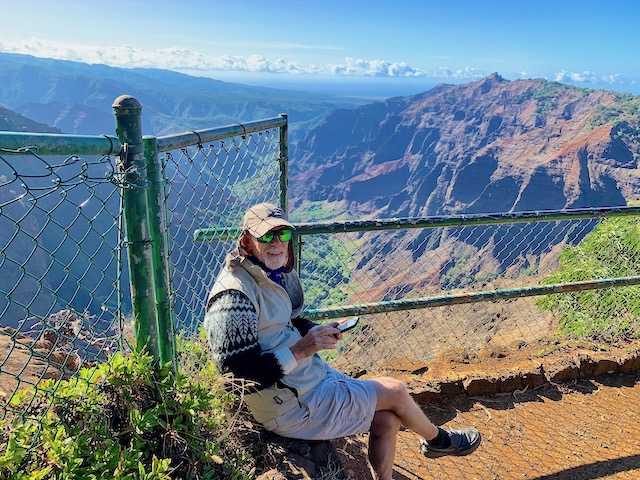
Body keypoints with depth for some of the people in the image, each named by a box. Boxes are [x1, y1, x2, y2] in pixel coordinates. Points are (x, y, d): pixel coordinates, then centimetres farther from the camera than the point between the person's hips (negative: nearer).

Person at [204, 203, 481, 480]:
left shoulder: (277, 274, 4)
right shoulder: (234, 297, -25)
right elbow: (238, 374, -27)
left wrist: (316, 333, -3)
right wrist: (300, 351, -28)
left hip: (313, 374, 8)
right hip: (294, 407, -8)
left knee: (387, 420, 6)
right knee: (395, 392, 2)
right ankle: (437, 440, 34)